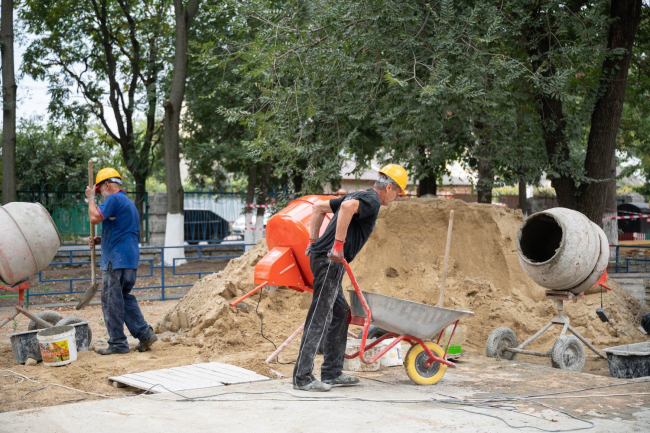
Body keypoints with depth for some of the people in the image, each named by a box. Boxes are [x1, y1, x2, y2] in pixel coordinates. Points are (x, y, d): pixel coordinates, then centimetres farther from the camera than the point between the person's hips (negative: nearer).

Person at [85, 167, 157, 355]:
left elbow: (95, 217, -18)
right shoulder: (129, 203, 24)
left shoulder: (114, 199, -8)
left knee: (111, 301, -3)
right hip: (131, 258, 10)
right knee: (125, 298, 15)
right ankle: (145, 333, 8)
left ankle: (117, 343, 0)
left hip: (116, 259, -10)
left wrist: (91, 198, -3)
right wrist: (98, 240, 18)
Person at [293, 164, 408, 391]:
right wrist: (339, 243, -26)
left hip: (321, 256, 10)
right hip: (330, 261, -10)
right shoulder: (372, 200, -7)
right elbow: (347, 206, -30)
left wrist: (314, 242, 22)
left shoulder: (360, 196, 23)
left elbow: (319, 207, 27)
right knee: (319, 318, -8)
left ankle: (332, 373, 20)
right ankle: (302, 377, -6)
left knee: (339, 313, 15)